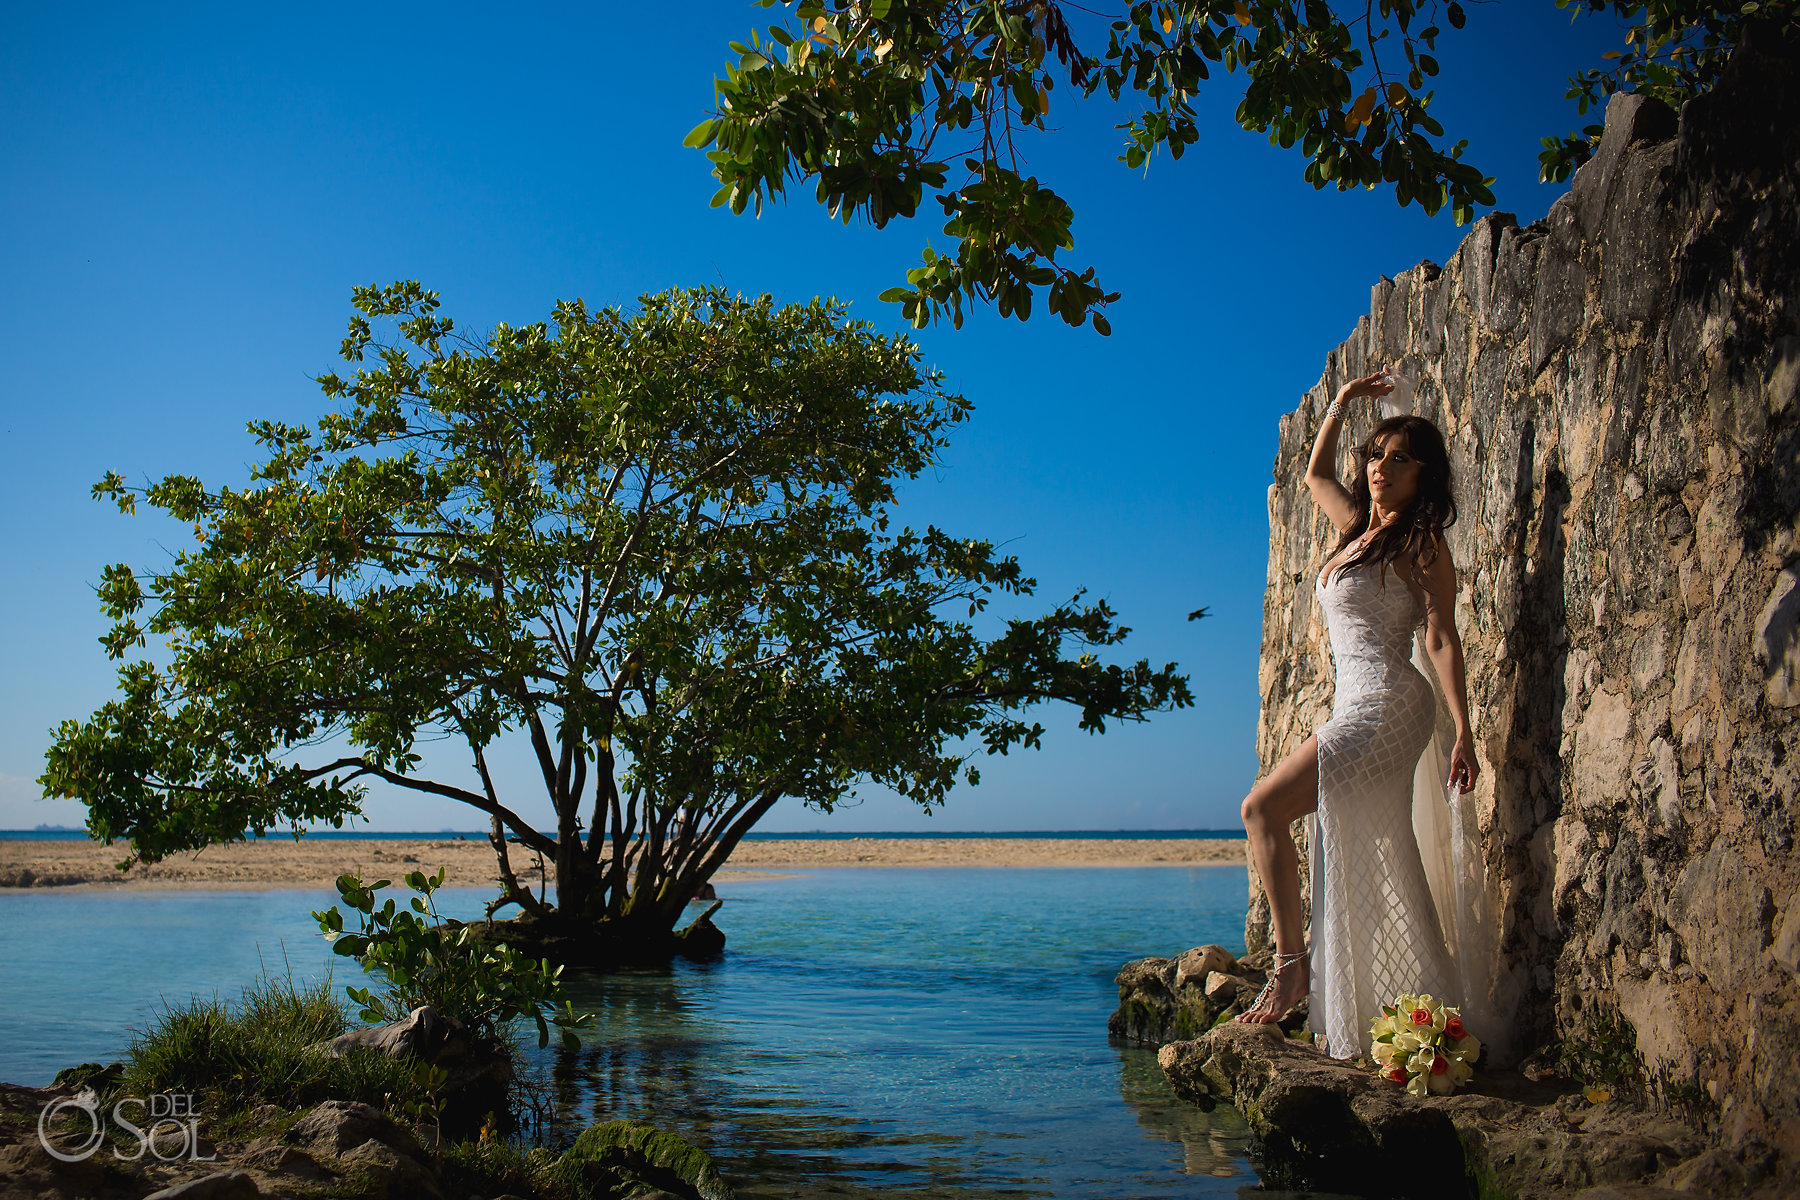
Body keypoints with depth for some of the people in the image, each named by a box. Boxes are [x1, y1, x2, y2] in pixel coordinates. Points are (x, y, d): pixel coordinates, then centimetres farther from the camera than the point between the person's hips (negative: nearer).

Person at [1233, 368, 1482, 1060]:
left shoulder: (1419, 542, -4)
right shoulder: (1359, 530, 18)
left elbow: (1442, 639, -10)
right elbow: (1315, 476, 37)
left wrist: (1462, 730, -17)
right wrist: (1340, 405, 32)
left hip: (1386, 704, -8)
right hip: (1361, 710, 8)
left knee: (1264, 807, -16)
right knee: (1366, 870, 5)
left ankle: (1292, 963, -12)